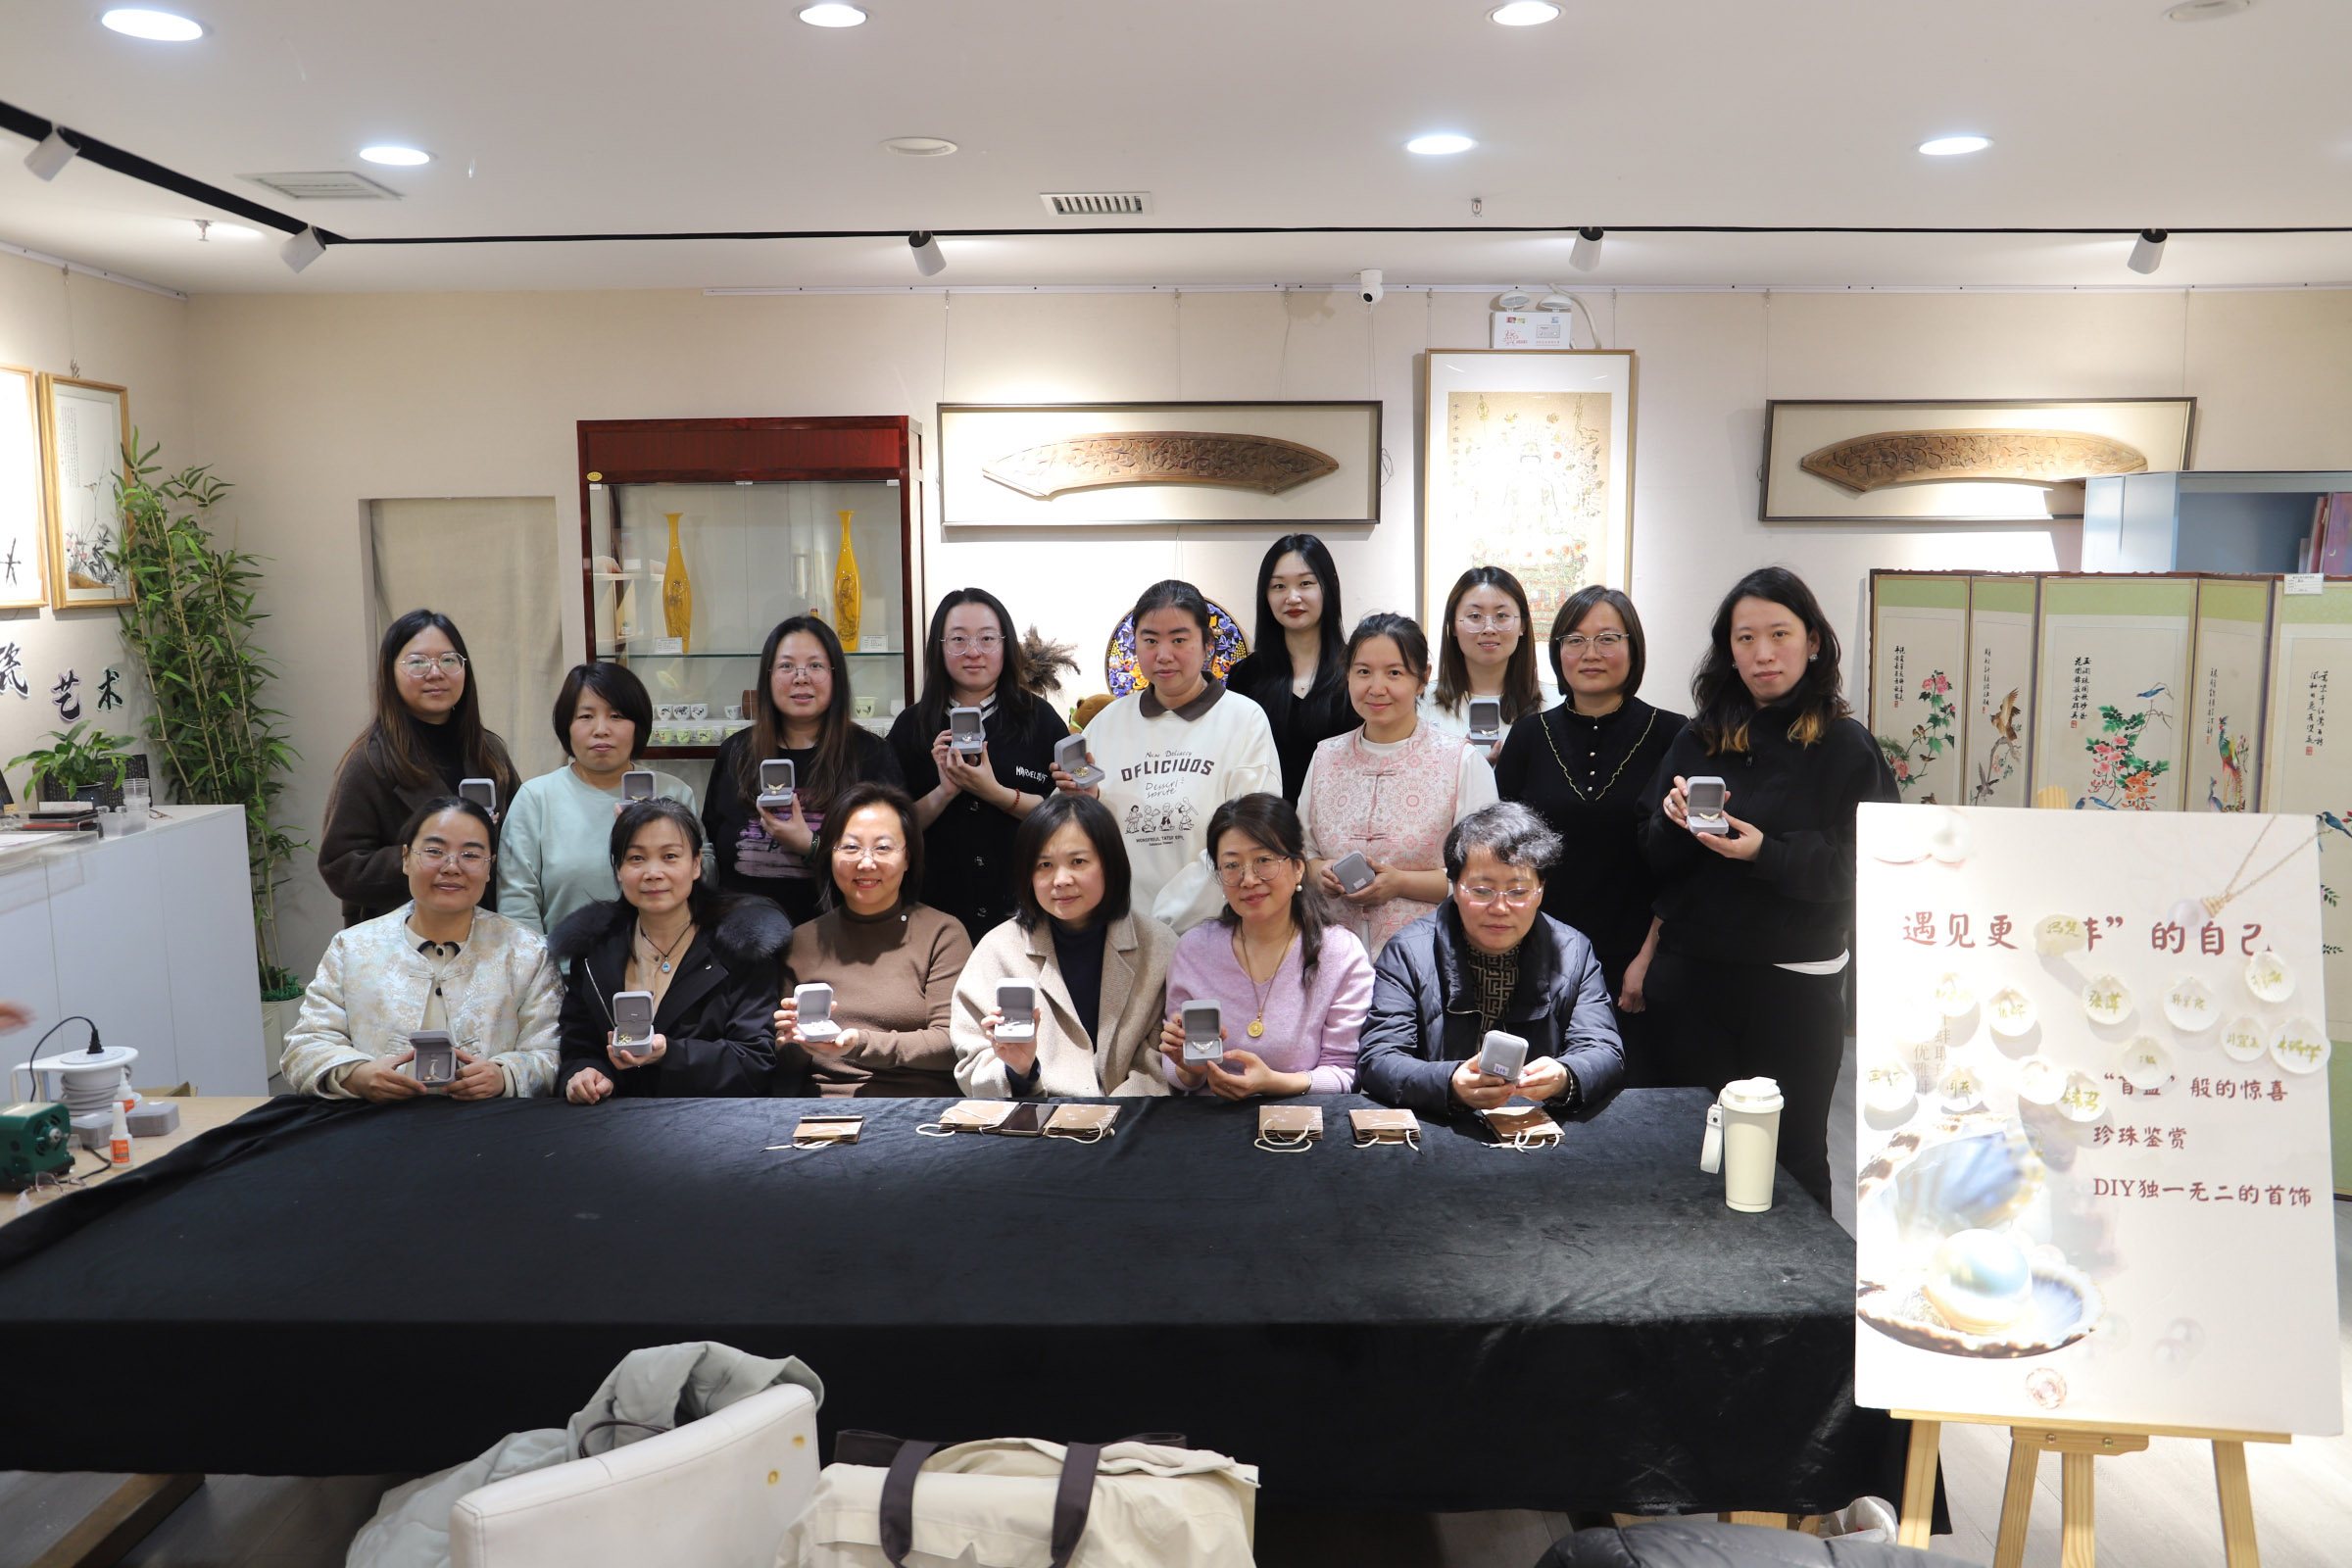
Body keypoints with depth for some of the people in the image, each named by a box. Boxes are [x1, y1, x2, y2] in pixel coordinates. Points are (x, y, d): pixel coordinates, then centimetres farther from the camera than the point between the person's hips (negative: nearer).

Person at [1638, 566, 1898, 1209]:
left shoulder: (1846, 748, -3)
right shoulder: (1699, 740, 6)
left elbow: (1856, 871, -9)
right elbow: (1654, 860, 6)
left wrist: (1765, 852, -22)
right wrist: (1676, 823, -14)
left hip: (1795, 984, -3)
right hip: (1692, 976, 3)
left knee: (1791, 1157, 7)